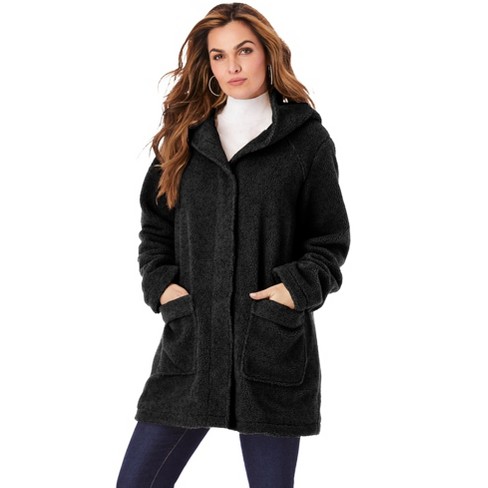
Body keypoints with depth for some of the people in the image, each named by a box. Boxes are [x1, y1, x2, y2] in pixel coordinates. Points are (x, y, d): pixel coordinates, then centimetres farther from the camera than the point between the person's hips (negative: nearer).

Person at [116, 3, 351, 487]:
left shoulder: (307, 139, 3)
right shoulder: (185, 134, 11)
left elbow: (330, 243, 5)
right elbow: (155, 225, 16)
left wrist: (298, 287, -12)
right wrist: (160, 283, -1)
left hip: (273, 349, -2)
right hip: (189, 340, 3)